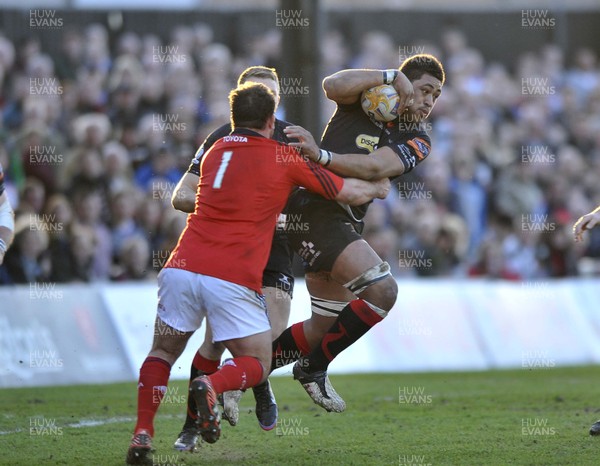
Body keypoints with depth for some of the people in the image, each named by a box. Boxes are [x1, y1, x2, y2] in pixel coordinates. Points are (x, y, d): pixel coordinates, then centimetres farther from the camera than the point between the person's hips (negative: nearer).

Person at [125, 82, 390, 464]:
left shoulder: (214, 152, 19)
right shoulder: (285, 158, 6)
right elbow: (349, 193, 13)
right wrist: (378, 189, 35)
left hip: (182, 267, 4)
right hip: (234, 280, -4)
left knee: (163, 352, 19)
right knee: (256, 365, 11)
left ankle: (142, 435, -1)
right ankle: (211, 386, -21)